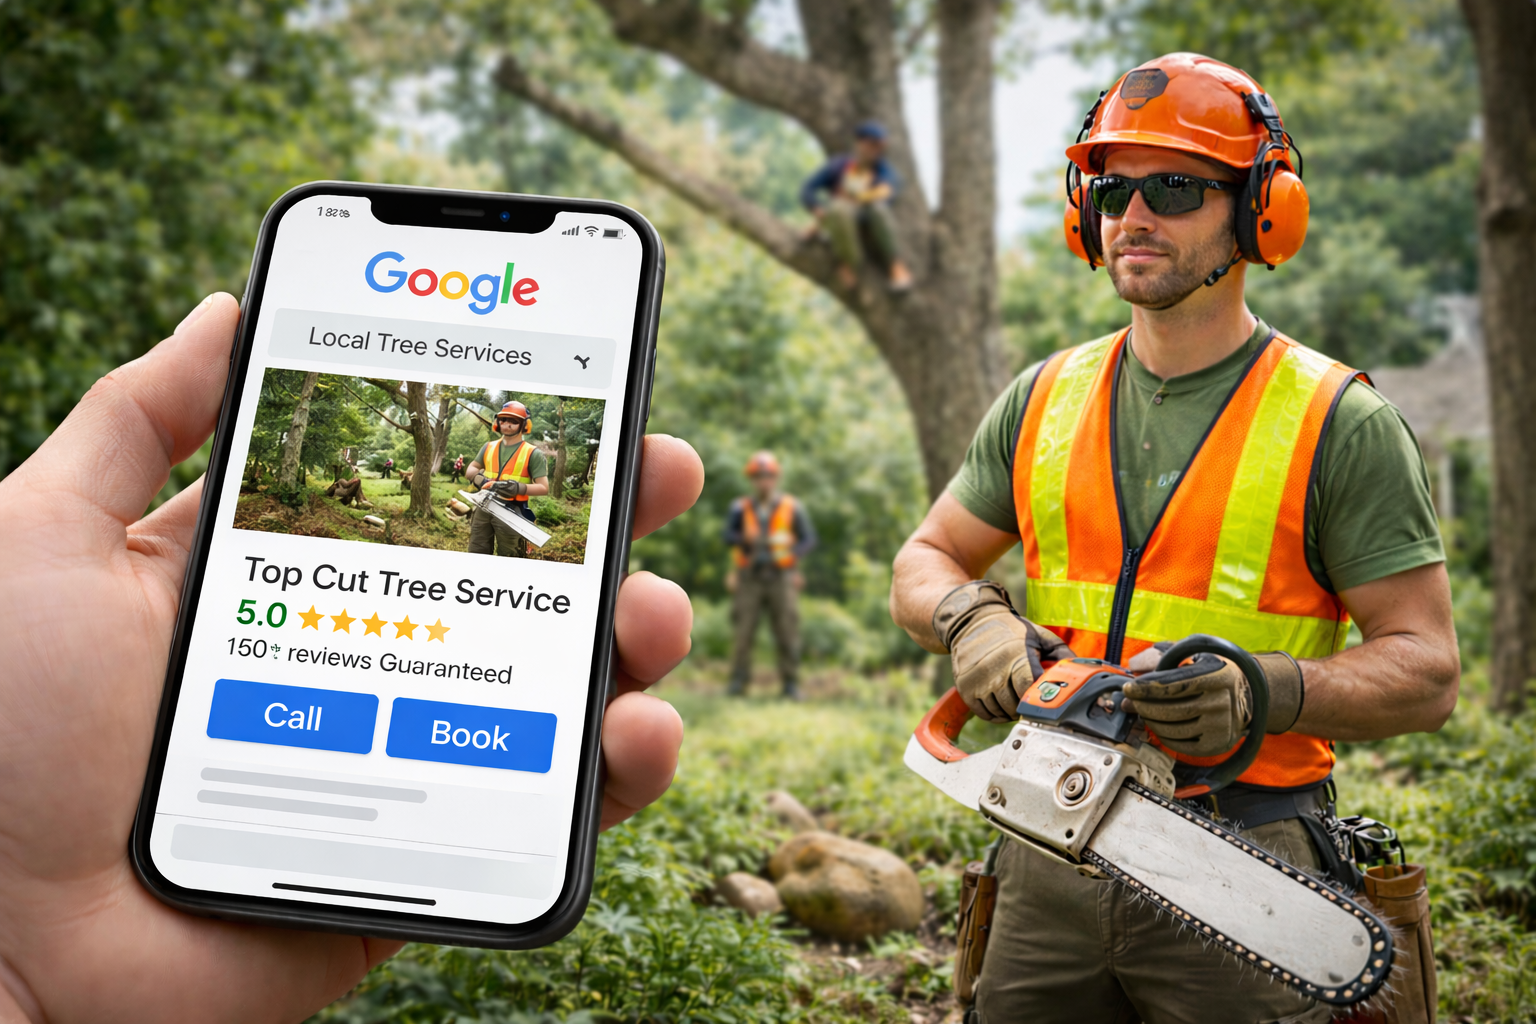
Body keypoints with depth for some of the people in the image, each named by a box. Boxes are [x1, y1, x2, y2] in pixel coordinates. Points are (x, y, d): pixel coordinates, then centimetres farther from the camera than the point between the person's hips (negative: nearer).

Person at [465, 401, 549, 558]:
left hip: (511, 513, -5)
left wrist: (519, 488, -25)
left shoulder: (533, 454, -5)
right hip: (484, 508, 5)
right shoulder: (489, 447, 11)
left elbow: (544, 488, -9)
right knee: (476, 555, 10)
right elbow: (472, 468, 17)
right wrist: (479, 479, -7)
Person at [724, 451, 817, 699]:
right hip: (750, 578, 1)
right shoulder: (740, 508, 1)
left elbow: (809, 539, 0)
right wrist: (745, 539, -36)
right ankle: (738, 682, 5)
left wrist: (791, 553, -21)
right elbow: (728, 536, -13)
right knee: (744, 632, -4)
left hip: (782, 578, 0)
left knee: (787, 632, -5)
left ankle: (791, 685, 2)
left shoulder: (792, 508, 0)